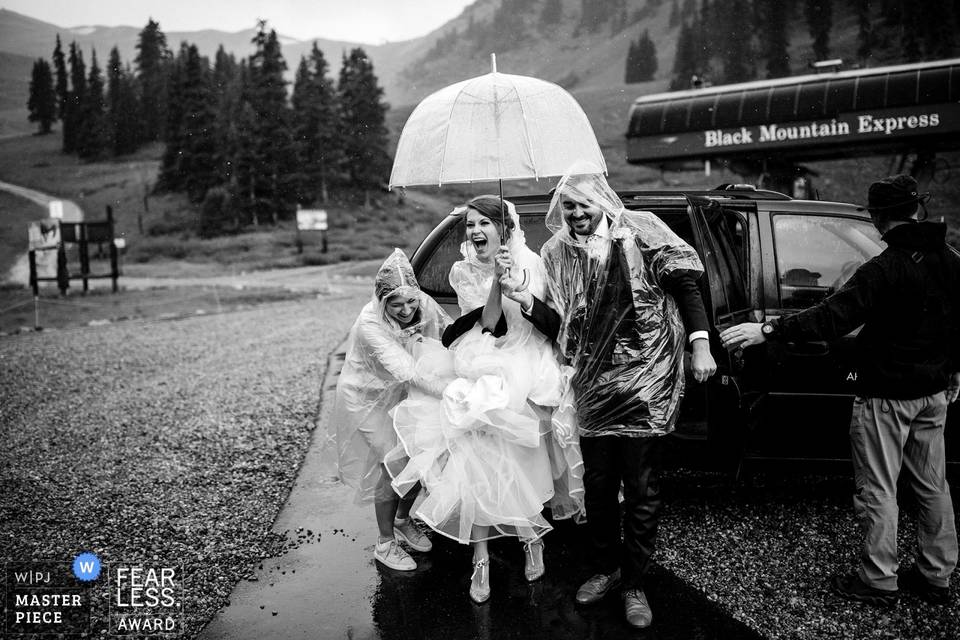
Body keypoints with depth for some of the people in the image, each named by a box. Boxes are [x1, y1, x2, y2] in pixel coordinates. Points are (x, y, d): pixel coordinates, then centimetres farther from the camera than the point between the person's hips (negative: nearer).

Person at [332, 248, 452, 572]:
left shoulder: (425, 305, -18)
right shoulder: (370, 324, -34)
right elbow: (406, 371, -43)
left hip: (403, 397, 5)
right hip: (368, 400, -5)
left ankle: (403, 521, 34)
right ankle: (385, 543, 16)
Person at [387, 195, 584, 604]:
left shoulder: (530, 262, -1)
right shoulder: (463, 272, 1)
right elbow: (491, 324, -11)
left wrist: (519, 289, -17)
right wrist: (497, 278, -23)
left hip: (528, 373, 0)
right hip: (483, 377, 0)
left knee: (528, 464, 5)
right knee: (479, 468, -3)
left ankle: (532, 538, 31)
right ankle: (481, 559, 10)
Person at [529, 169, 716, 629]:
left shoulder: (640, 231, -3)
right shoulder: (558, 252, 6)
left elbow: (685, 286, -2)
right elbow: (559, 324, 4)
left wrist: (700, 344, -11)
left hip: (645, 383, -3)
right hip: (593, 385, 3)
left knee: (641, 490, 4)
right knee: (597, 485, 13)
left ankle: (634, 584, 20)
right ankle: (606, 568, 34)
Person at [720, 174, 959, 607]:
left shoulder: (883, 270, -21)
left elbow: (830, 319, -27)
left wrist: (768, 331, -24)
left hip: (887, 396, -8)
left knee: (878, 491, 3)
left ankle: (878, 581, 12)